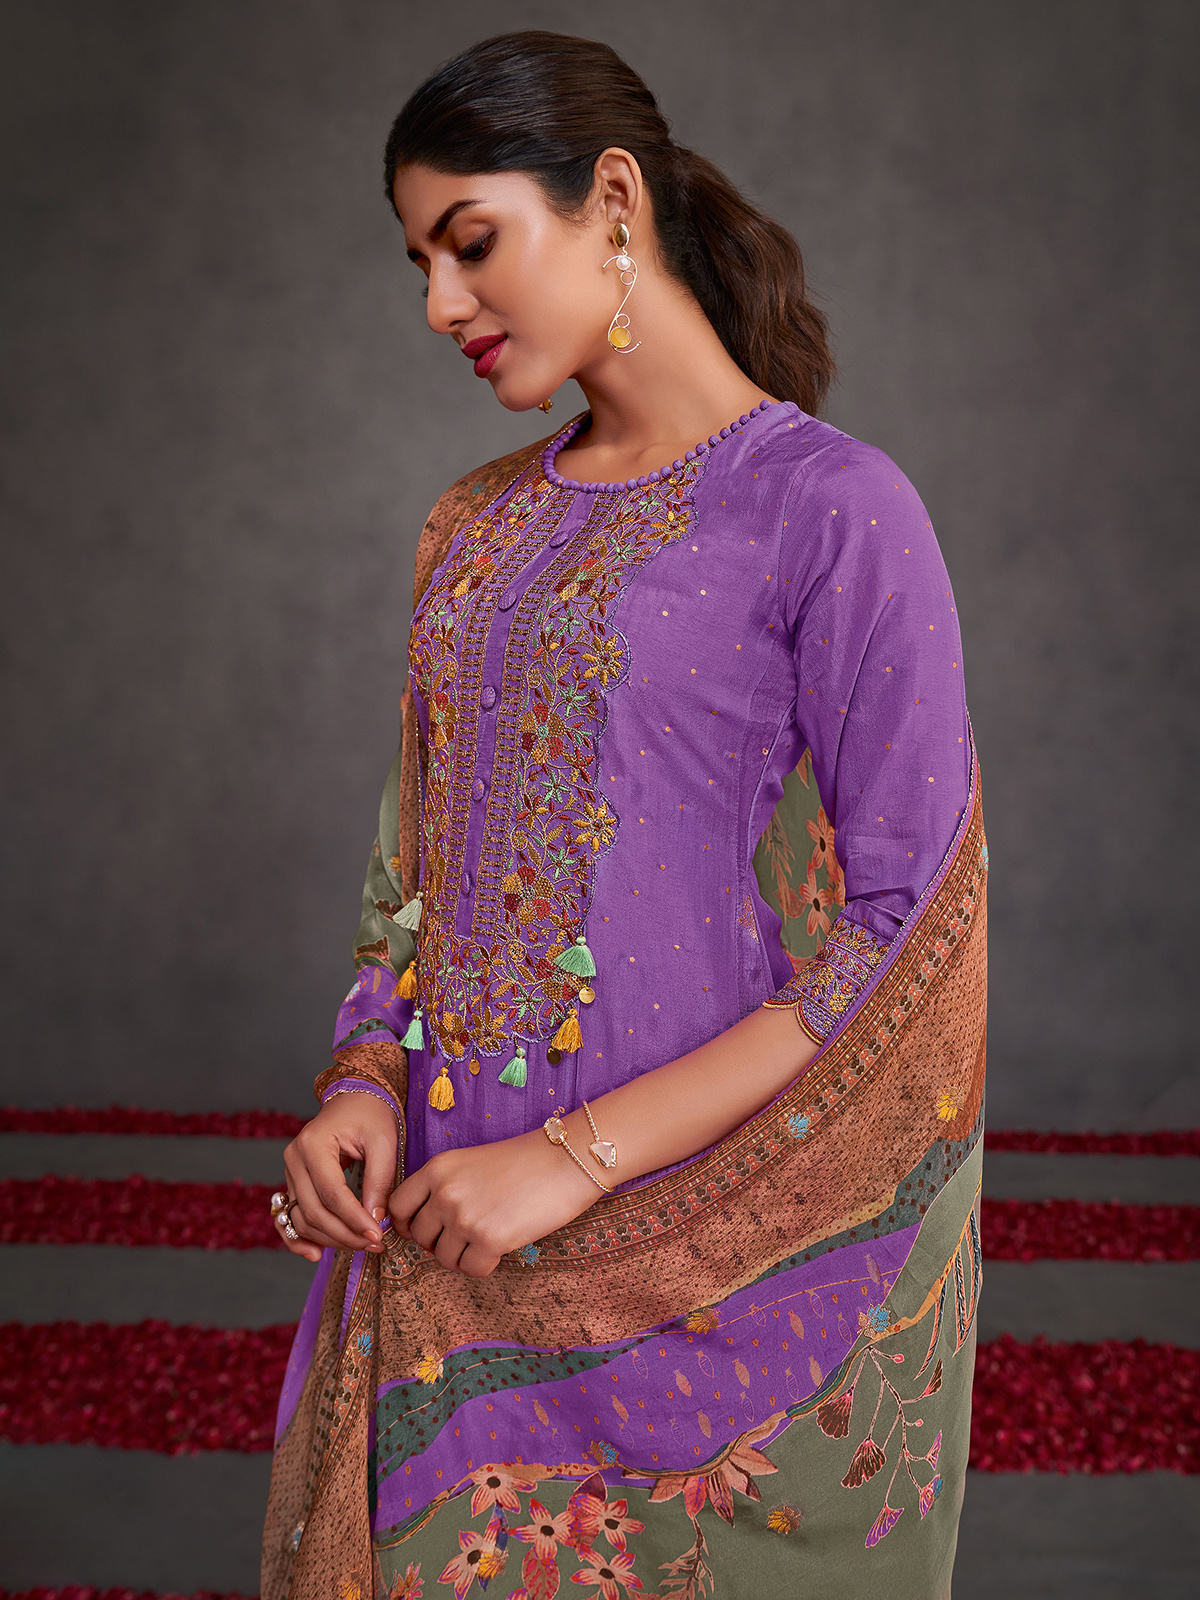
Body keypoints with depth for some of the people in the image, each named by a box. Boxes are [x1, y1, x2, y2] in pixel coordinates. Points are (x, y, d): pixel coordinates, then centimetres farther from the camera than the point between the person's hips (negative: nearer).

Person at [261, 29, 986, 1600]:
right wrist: (363, 1084, -3)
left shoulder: (835, 509, -11)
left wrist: (576, 1155, -18)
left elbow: (906, 938, -15)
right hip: (459, 1246, 6)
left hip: (726, 1268, -5)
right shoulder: (476, 528, 10)